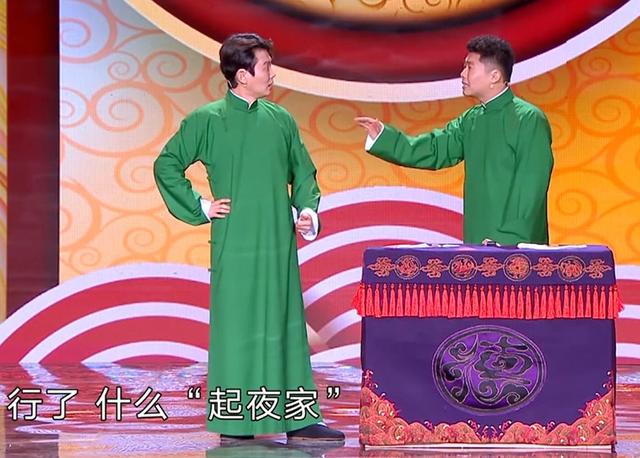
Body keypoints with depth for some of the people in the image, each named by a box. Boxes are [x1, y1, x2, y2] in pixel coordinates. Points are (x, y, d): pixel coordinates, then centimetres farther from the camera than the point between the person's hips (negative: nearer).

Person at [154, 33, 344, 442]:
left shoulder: (281, 120, 8)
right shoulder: (208, 120, -3)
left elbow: (303, 173, 17)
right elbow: (167, 165, 3)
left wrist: (308, 210, 1)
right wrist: (199, 208, -2)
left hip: (279, 244, 4)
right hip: (235, 245, -4)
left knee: (286, 325, 6)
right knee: (236, 327, 0)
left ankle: (297, 415, 11)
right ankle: (232, 419, 7)